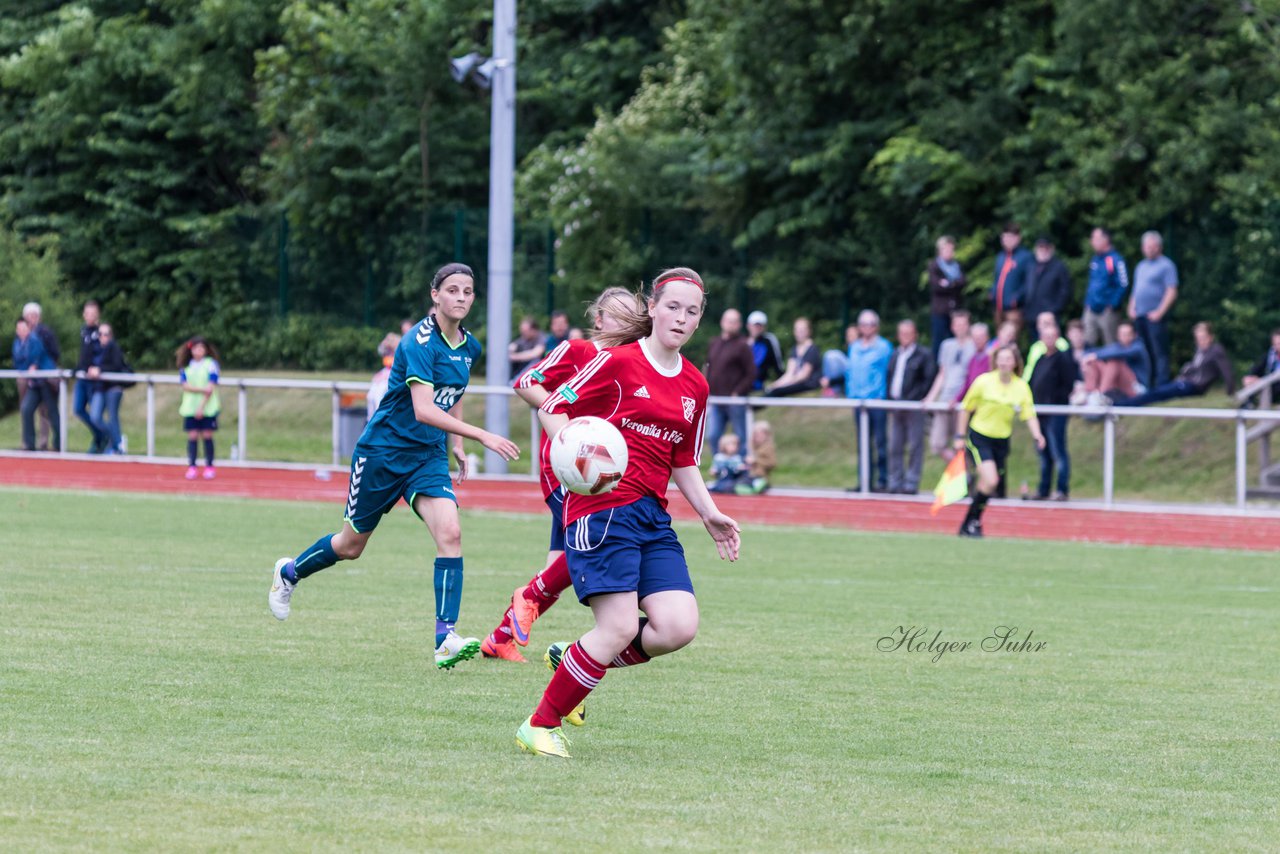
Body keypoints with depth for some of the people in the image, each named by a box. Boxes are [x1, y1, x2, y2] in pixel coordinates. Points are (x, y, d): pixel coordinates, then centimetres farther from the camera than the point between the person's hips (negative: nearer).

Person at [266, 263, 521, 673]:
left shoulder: (468, 347, 2)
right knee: (351, 545, 9)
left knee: (450, 532, -18)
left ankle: (445, 638, -22)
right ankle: (289, 573, 40)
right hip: (383, 450, -5)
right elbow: (424, 410, -32)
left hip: (428, 455, 5)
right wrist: (483, 436, -37)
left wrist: (457, 446, 17)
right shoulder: (420, 342, -22)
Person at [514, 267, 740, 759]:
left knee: (678, 627, -10)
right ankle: (540, 727, -1)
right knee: (620, 628, -17)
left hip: (652, 516, 7)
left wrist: (710, 516, 14)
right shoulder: (618, 362, -4)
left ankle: (572, 660, 13)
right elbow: (552, 409, -2)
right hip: (601, 509, -7)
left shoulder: (694, 387, 15)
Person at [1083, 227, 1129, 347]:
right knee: (1089, 343, 4)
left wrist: (1113, 304, -16)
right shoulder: (1095, 260, 14)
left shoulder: (1115, 260, -11)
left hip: (1107, 310, -8)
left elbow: (1123, 285, -14)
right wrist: (1087, 303, 13)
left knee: (1111, 345, -1)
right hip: (1091, 310, 8)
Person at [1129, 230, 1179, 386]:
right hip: (1139, 315, 7)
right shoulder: (1141, 266, 21)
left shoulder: (1166, 265, -3)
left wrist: (1159, 312, -16)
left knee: (1159, 353, -8)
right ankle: (1144, 384, 13)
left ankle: (1161, 385, -9)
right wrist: (1132, 308, 10)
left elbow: (1172, 292, -9)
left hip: (1155, 316, -7)